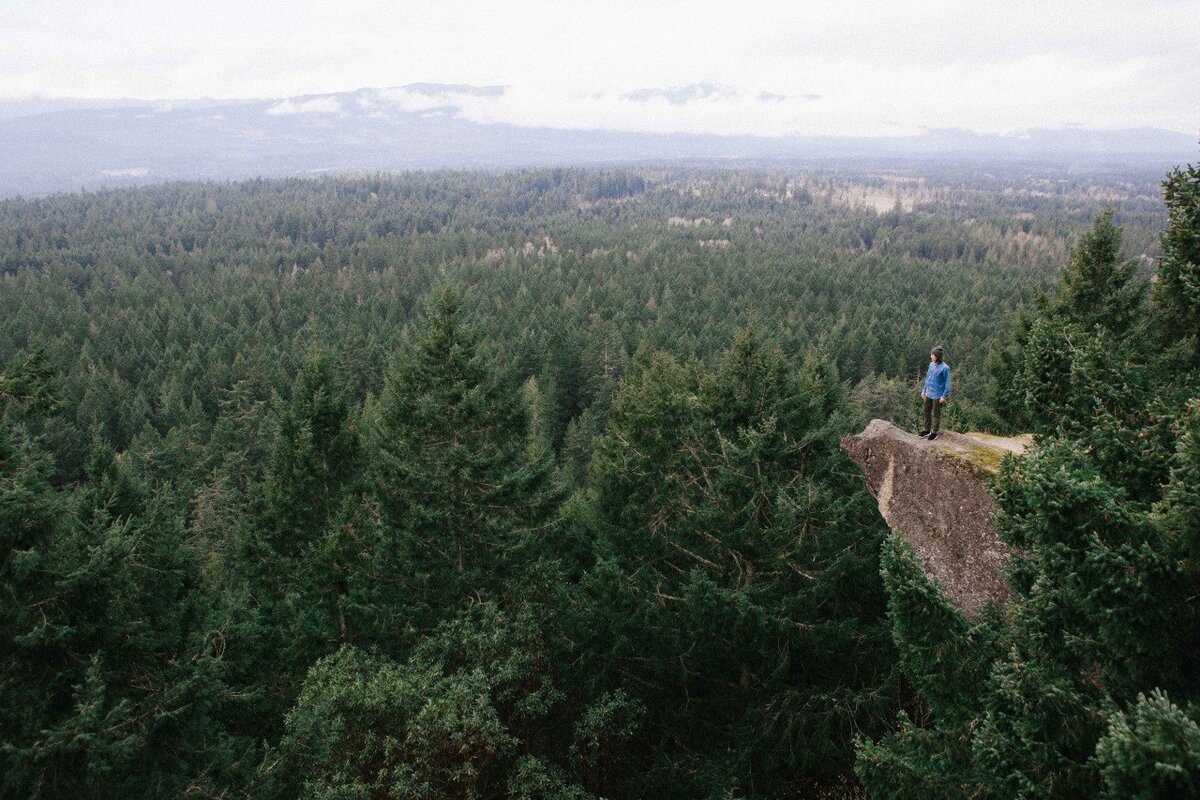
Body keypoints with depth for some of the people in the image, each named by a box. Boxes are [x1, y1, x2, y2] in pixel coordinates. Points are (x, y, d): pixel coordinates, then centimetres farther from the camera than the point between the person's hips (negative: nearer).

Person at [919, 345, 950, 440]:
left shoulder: (945, 368, -18)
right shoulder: (931, 364, 2)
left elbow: (947, 383, -14)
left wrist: (944, 396, -14)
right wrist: (924, 390, 15)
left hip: (937, 395, -7)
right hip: (928, 394, 7)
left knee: (936, 414, 8)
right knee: (927, 412, 16)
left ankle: (934, 432, 21)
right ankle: (927, 430, 31)